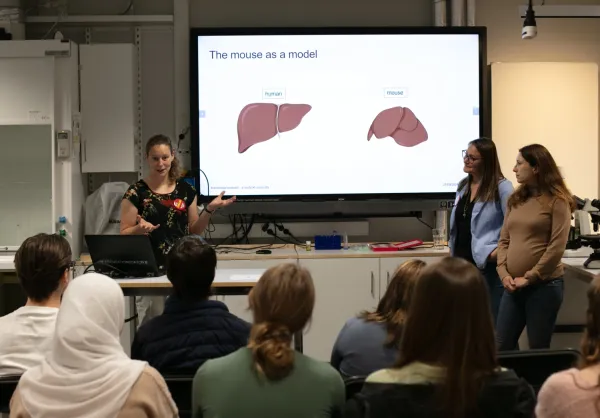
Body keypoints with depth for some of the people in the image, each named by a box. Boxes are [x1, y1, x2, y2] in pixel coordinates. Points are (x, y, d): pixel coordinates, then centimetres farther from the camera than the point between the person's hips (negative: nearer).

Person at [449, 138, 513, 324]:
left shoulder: (501, 187, -10)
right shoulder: (463, 186, 13)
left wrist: (499, 251, -19)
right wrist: (452, 252, 17)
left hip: (488, 266, -7)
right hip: (462, 262, 7)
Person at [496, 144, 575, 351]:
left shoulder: (557, 201, -7)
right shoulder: (516, 200, 13)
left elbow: (557, 248, -13)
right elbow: (504, 241, 12)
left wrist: (529, 278, -13)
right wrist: (504, 273, -3)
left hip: (544, 285, -6)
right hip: (513, 286, 6)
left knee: (538, 350, 4)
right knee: (502, 346, 7)